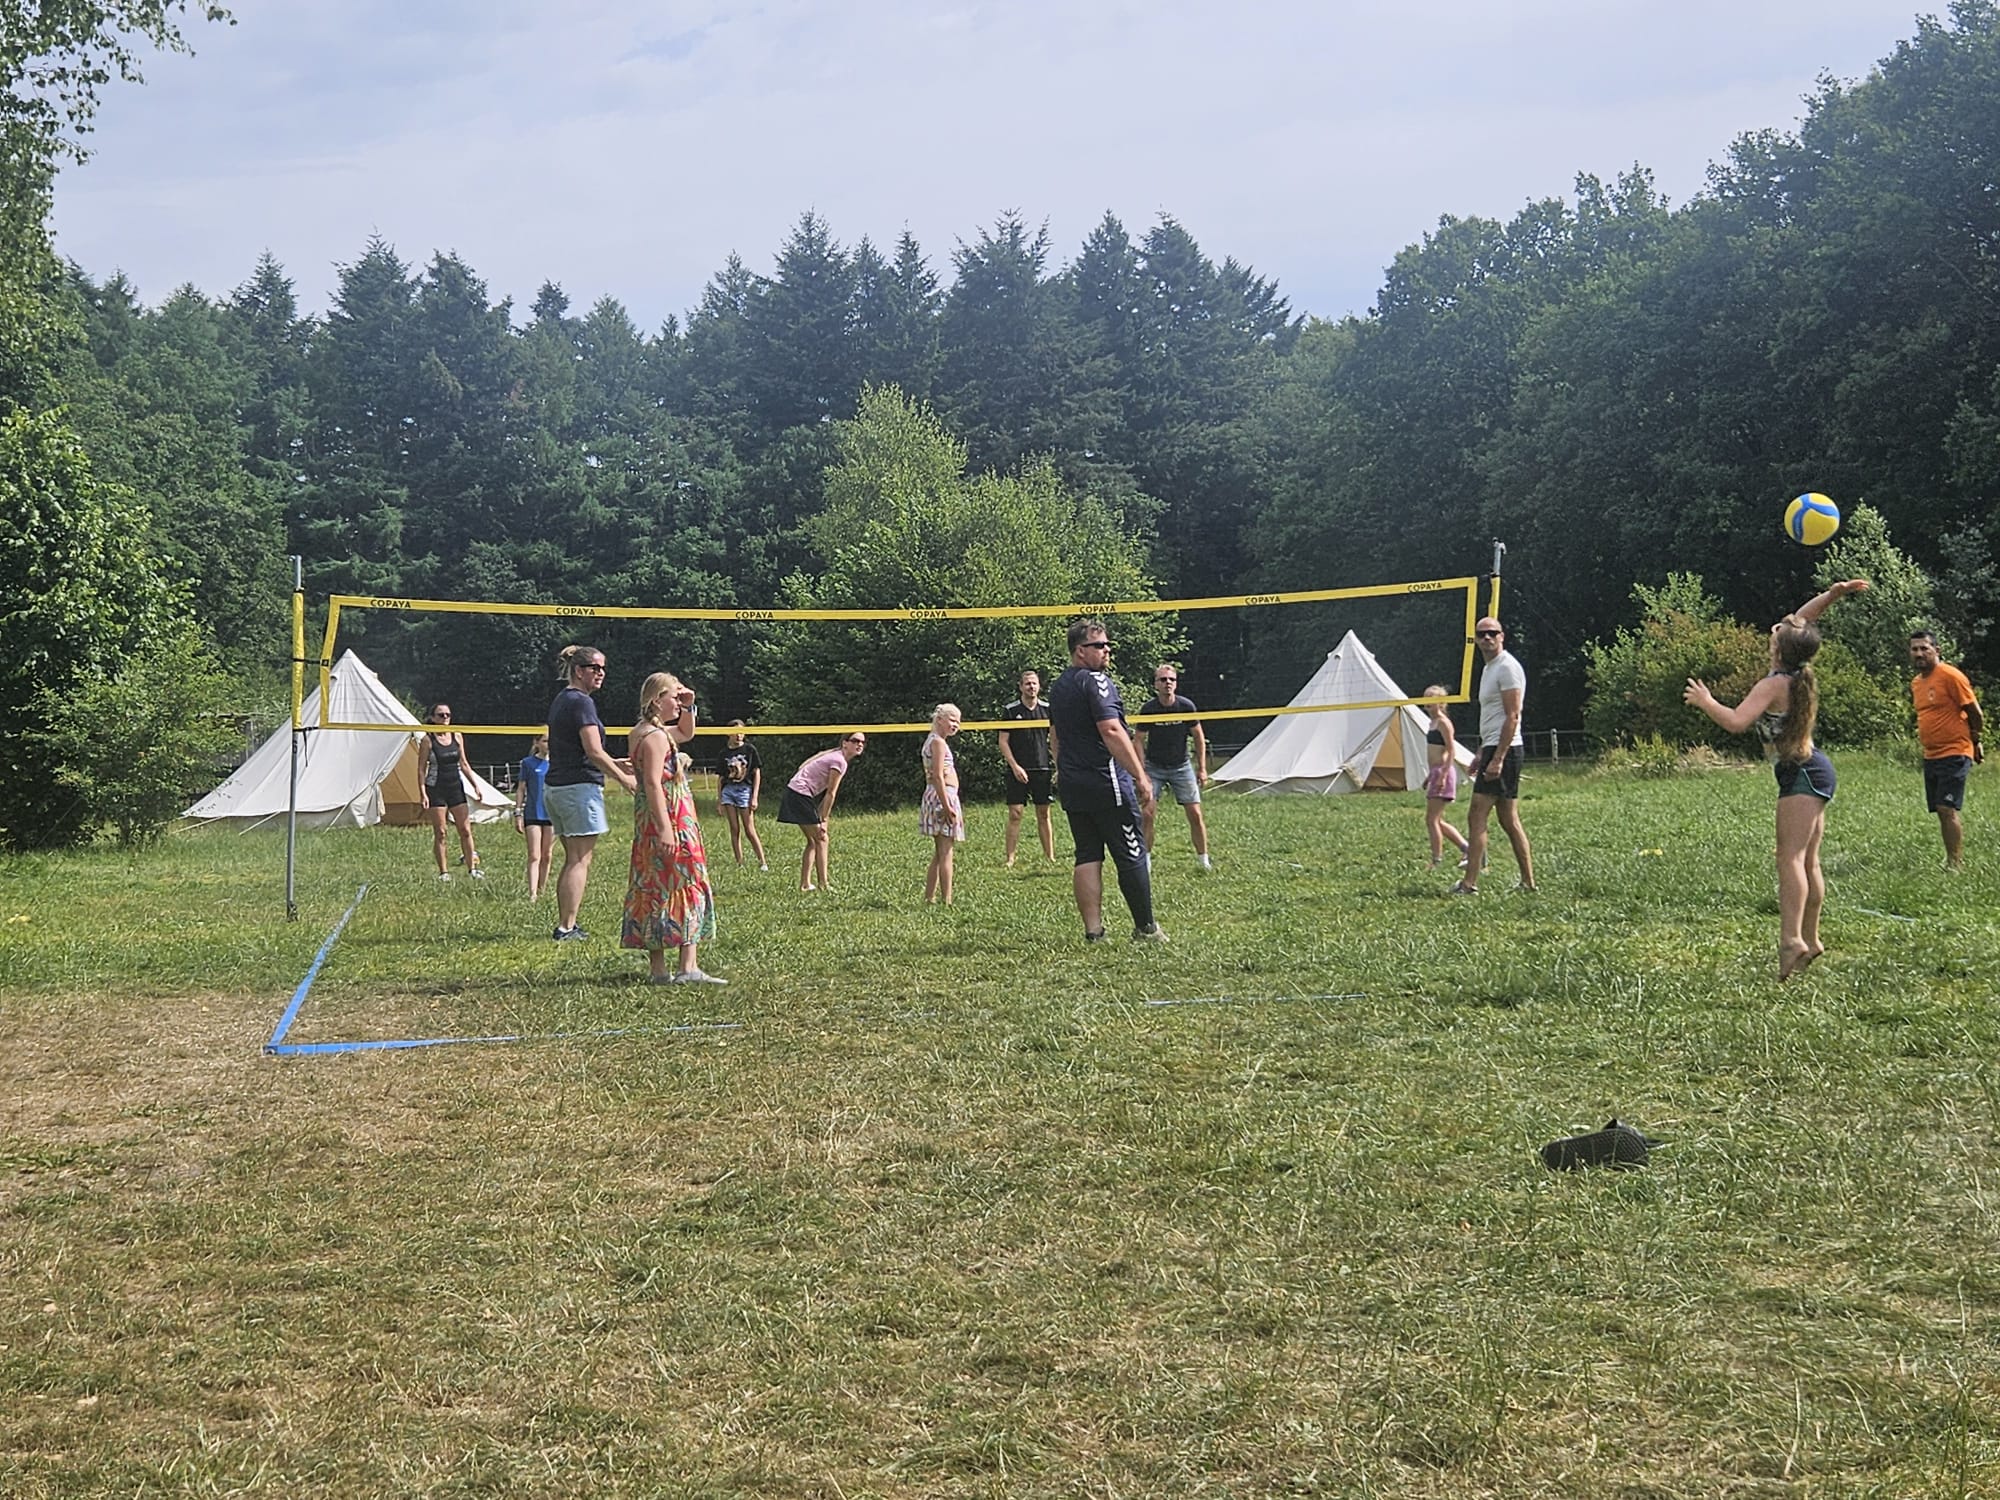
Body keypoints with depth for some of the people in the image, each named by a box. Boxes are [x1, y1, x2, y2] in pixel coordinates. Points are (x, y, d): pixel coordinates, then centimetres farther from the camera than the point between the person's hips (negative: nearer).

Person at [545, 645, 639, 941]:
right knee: (580, 861, -6)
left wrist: (616, 765, 26)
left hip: (555, 786, 10)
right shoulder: (582, 702, -12)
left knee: (572, 859, 14)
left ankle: (565, 923, 14)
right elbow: (594, 752, -17)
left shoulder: (561, 700, 17)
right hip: (579, 786, -10)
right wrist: (624, 780, -7)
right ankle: (566, 927, -9)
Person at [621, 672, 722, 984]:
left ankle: (658, 967, 10)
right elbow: (653, 785, -23)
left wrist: (687, 707, 18)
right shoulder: (655, 737, -15)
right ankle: (687, 967, -11)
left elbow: (686, 733, 35)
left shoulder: (644, 732, 16)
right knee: (685, 891, -8)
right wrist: (664, 829, -27)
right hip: (671, 822, -10)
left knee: (655, 894, 9)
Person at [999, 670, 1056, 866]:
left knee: (1044, 814, 5)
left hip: (1042, 769, 2)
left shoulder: (1047, 709, 7)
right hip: (1018, 771, -2)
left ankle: (1050, 855, 11)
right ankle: (1010, 859, -2)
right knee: (1014, 814, -5)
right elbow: (1003, 741, 0)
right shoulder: (1010, 711, 0)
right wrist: (1014, 766, -9)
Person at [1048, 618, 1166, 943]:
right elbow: (1111, 731, -22)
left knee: (1087, 856, 7)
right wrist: (1141, 777, -23)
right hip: (1108, 786, -9)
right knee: (1132, 855, 0)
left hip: (1072, 786, 9)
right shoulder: (1096, 681, -12)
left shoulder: (1058, 687, 16)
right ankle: (1145, 928, 6)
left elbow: (1054, 739, 25)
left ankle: (1093, 931, 3)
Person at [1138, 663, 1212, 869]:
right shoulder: (1149, 709, -13)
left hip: (1181, 767, 1)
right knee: (1147, 814, -12)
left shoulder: (1186, 707, -10)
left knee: (1195, 814, -3)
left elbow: (1198, 737, 2)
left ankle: (1203, 860, 12)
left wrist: (1202, 769, 1)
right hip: (1154, 768, -1)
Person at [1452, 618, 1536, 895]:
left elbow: (1512, 717, -19)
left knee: (1476, 817, -11)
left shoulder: (1507, 667, -12)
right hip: (1493, 749, 10)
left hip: (1503, 750, -10)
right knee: (1509, 820, 10)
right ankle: (1528, 882, 12)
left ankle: (1470, 884, -13)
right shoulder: (1490, 668, 19)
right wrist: (1481, 754, 22)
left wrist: (1497, 759, -23)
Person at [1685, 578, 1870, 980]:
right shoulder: (1799, 675, 7)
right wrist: (1833, 594, 12)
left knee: (1791, 857, -19)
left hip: (1801, 774, -10)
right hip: (1814, 770, 10)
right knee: (1808, 861, 13)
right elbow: (1802, 620, 19)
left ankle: (1792, 939, -31)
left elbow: (1736, 721, -27)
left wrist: (1706, 702, -12)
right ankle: (1810, 939, 17)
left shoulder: (1773, 686, -17)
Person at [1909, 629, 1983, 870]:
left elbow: (1975, 714, -8)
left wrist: (1974, 742, 3)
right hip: (1930, 757, 8)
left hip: (1954, 755, -8)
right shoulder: (1916, 683, 12)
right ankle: (1951, 859, 15)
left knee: (1947, 810, -15)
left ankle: (1956, 864, -13)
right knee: (1941, 812, 9)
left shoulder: (1950, 676, -13)